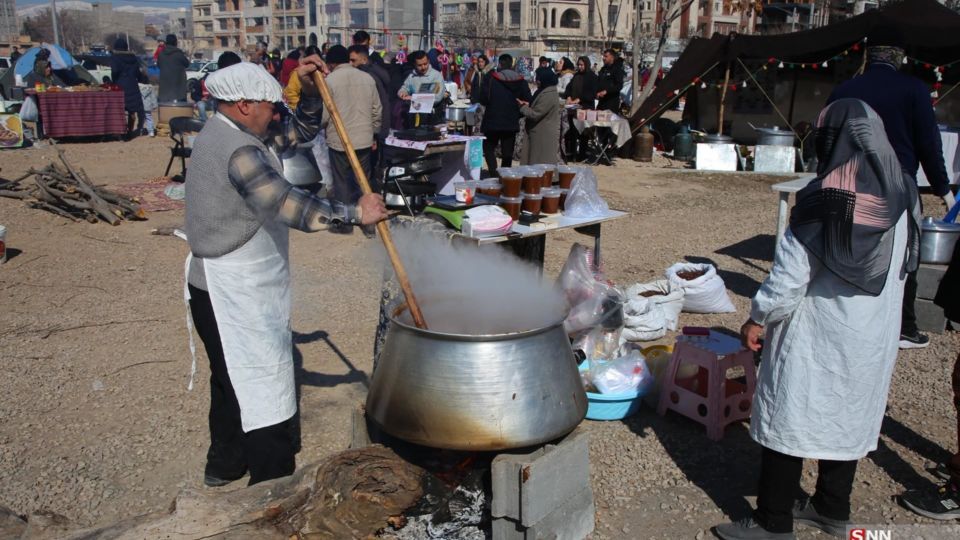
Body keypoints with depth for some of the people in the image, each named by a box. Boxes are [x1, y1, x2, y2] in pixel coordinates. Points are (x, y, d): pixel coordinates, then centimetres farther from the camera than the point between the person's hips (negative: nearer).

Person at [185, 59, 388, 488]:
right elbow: (289, 206, -32)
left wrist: (309, 91, 0)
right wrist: (355, 213, -27)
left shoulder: (229, 134, 9)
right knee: (265, 381, -5)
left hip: (231, 285, 11)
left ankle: (225, 463, 38)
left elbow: (301, 131, 15)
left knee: (234, 376, 22)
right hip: (235, 289, -11)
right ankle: (273, 482, 3)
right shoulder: (238, 151, -23)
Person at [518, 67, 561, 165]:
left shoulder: (548, 95, -21)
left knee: (541, 165, -6)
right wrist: (528, 105, 2)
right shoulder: (544, 92, 12)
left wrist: (523, 107, -5)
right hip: (540, 134, 10)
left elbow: (535, 115, -21)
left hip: (544, 136, -10)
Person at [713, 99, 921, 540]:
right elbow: (905, 265, 9)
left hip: (817, 335, -6)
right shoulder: (902, 196, -1)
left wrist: (758, 318, -6)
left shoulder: (823, 201, -20)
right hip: (874, 338, 7)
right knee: (850, 418, 19)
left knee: (791, 419, 4)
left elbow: (790, 274, -18)